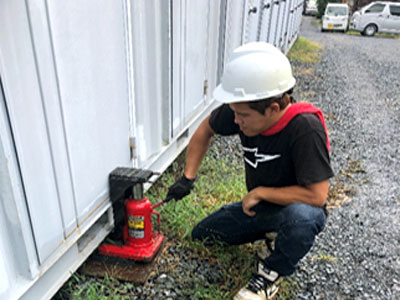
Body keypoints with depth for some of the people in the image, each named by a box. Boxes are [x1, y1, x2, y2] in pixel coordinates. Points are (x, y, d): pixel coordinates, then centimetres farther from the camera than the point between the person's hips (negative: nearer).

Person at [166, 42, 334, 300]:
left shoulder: (305, 127, -34)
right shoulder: (243, 110, -18)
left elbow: (317, 195, -33)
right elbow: (206, 130, 0)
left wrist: (259, 192, -24)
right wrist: (188, 177, -6)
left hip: (300, 208, -5)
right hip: (258, 206, 6)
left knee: (300, 215, -41)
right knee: (201, 236, 6)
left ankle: (273, 273, -9)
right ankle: (270, 230, 19)